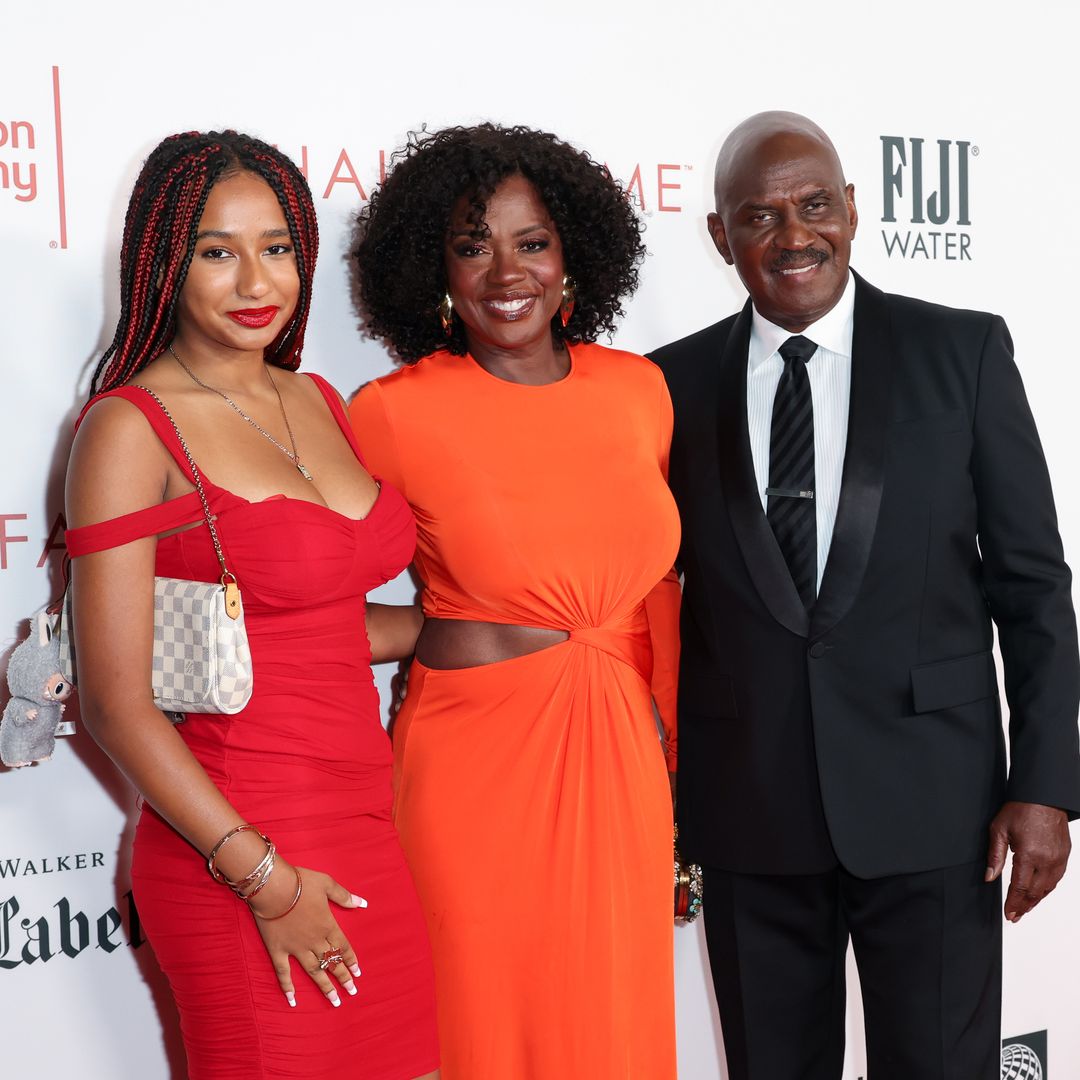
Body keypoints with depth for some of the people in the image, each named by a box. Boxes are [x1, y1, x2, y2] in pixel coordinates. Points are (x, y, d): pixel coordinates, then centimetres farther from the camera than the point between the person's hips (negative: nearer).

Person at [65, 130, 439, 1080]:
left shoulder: (316, 400, 11)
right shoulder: (131, 427, -10)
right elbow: (116, 702, -12)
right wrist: (262, 875, -13)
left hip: (363, 828, 6)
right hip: (237, 846, -6)